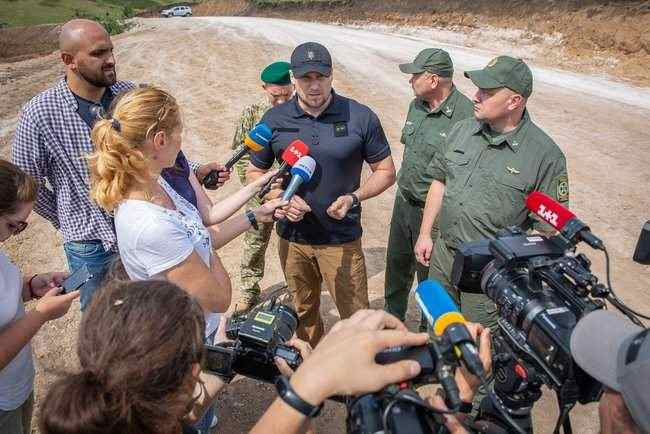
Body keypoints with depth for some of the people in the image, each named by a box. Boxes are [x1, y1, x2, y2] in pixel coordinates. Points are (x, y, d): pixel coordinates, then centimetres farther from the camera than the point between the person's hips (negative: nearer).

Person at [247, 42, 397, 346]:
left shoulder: (360, 118, -10)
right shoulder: (274, 120, -4)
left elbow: (386, 172, -1)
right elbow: (255, 172, 7)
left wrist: (354, 198, -19)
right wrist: (281, 198, -13)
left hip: (342, 239, -2)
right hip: (293, 237, 3)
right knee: (304, 312, 22)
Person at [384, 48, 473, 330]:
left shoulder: (465, 115, -23)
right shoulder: (416, 105, 4)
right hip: (404, 201, 8)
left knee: (428, 275, 9)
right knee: (396, 264, 23)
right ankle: (392, 318, 46)